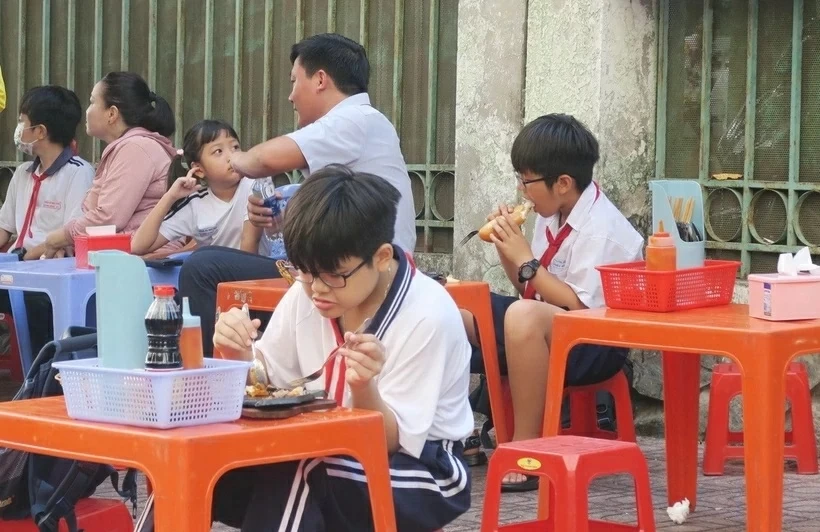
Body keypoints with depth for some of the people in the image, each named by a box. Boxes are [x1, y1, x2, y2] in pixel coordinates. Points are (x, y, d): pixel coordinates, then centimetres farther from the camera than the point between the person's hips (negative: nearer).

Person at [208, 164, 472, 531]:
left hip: (422, 470, -5)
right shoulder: (306, 293, -5)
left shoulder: (426, 316, -21)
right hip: (328, 456, 6)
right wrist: (240, 356, -16)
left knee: (290, 475, -34)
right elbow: (268, 379, 6)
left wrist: (364, 389, -37)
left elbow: (393, 441, -18)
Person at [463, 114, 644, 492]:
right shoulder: (552, 216, 8)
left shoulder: (601, 230, -18)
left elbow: (580, 308, -23)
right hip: (541, 329, 9)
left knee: (524, 316, -40)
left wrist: (526, 261, -19)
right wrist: (508, 250, -1)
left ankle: (526, 450, -33)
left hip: (594, 345, -9)